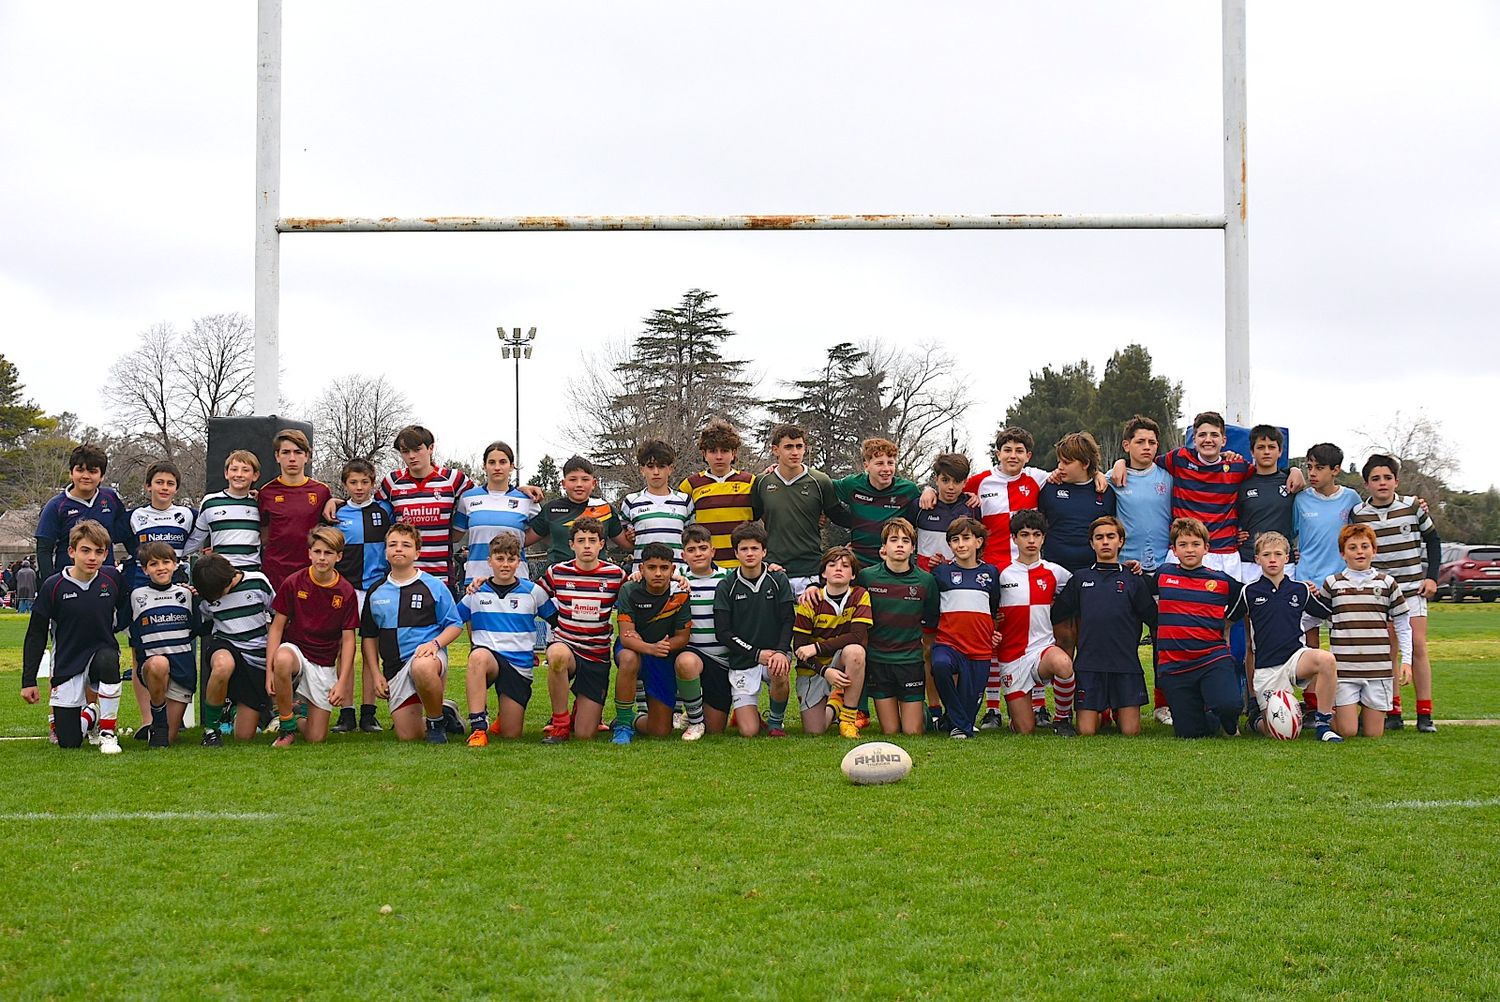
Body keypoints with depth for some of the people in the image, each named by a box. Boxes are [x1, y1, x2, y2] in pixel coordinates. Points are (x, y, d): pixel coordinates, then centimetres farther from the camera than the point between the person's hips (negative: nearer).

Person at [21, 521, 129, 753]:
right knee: (69, 742, -4)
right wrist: (28, 681, -5)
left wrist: (113, 626, -1)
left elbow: (125, 608, 16)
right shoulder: (53, 586, -12)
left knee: (108, 660, -39)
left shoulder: (112, 577, -6)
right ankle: (89, 715, 34)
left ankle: (107, 732, -19)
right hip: (68, 665, -1)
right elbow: (35, 635, -4)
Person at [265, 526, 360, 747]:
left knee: (315, 738, -7)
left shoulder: (346, 592, -4)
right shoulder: (294, 582, -7)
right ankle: (286, 728, -18)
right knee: (282, 660, -41)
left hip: (325, 664, 1)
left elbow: (348, 640, -1)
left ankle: (302, 705, 30)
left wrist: (342, 682, -10)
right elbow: (277, 627, -4)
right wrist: (269, 670, -14)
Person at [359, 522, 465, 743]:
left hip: (427, 656, -4)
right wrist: (376, 675, 8)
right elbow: (369, 636, 17)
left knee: (421, 668, -43)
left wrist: (434, 643, -16)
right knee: (407, 736, -4)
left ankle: (437, 720, -16)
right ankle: (445, 714, 28)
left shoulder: (433, 586, 2)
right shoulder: (376, 593, 11)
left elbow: (455, 625, 3)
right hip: (394, 668, 4)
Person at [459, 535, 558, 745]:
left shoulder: (532, 591, 4)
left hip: (520, 664, 1)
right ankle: (478, 728, -37)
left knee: (511, 734, -5)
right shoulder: (477, 592, 6)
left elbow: (557, 620, 13)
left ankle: (503, 716, 34)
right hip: (488, 656, -1)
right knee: (479, 656, -41)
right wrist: (474, 644, 5)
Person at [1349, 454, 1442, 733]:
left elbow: (1433, 540, 9)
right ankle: (1393, 712, 3)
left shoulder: (1413, 507, -2)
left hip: (1413, 589, 0)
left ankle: (1425, 714, -3)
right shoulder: (1357, 514, -2)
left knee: (1418, 646, -7)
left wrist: (1432, 576, 2)